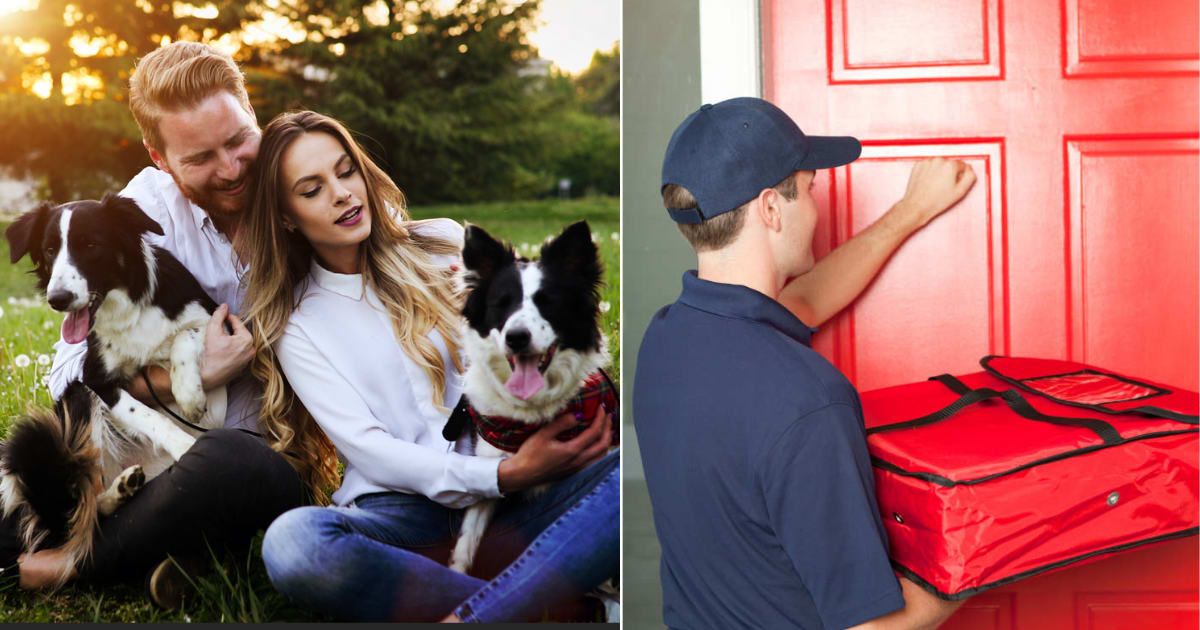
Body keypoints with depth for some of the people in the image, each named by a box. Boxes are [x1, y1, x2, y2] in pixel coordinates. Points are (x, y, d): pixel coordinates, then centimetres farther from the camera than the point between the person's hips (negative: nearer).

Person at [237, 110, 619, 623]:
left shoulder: (445, 245, 13)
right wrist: (501, 476, -16)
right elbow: (367, 449, -3)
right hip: (400, 512, -1)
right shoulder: (296, 326, 8)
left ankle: (468, 619, -39)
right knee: (290, 541, -34)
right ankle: (532, 607, -26)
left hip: (506, 504, 2)